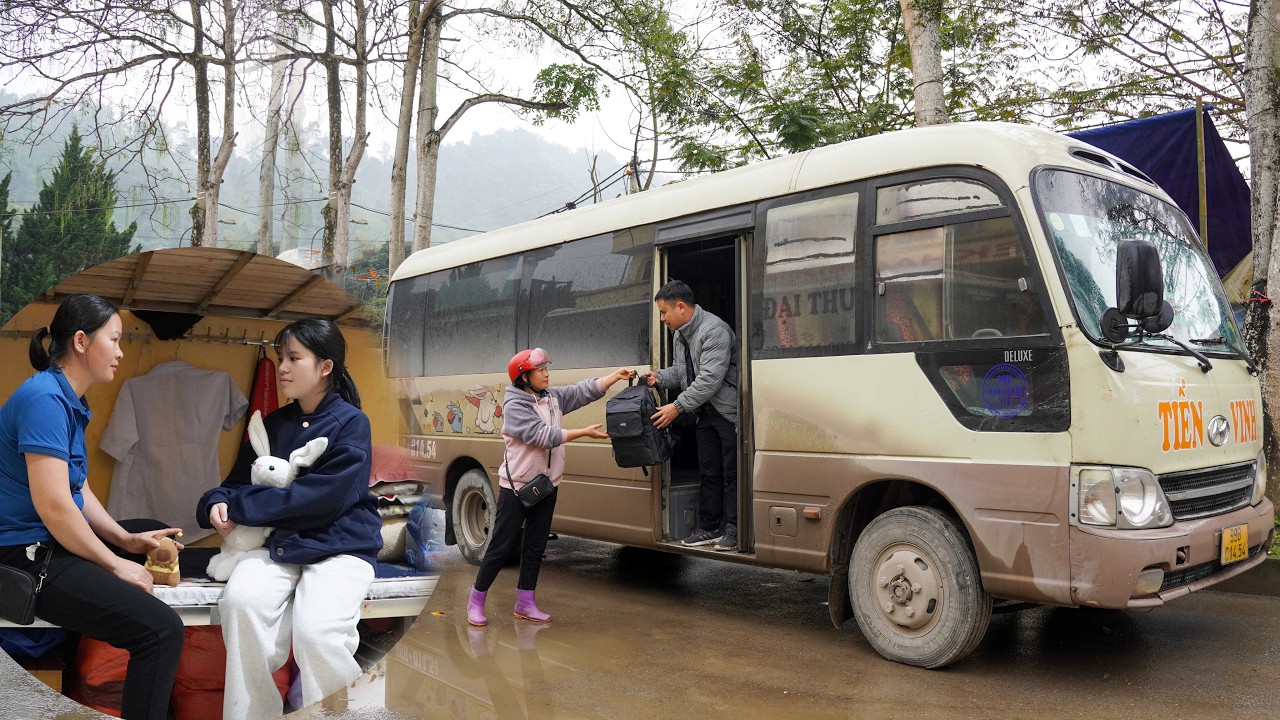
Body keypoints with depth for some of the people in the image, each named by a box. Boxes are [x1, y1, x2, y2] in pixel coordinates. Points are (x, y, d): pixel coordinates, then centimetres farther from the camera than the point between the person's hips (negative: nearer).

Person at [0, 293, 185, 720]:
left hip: (55, 546, 11)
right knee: (162, 629, -23)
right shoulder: (44, 398, -19)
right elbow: (52, 505, -24)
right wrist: (115, 564, -15)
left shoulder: (68, 401, 13)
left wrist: (127, 540, 7)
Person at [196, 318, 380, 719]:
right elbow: (239, 480, 17)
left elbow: (324, 496, -17)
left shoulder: (351, 423, -5)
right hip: (279, 542, 5)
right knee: (241, 601, -27)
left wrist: (240, 508, -14)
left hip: (339, 545, -5)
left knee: (316, 630, -30)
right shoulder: (274, 424, 14)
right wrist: (217, 503, -8)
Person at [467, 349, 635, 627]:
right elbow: (544, 436, -25)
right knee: (501, 547, -1)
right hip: (516, 488, -7)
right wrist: (585, 432, -23)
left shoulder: (554, 397, 4)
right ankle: (476, 602, 14)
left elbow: (585, 391, 1)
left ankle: (525, 604, 24)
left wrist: (617, 374, -9)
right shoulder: (514, 406, -16)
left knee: (535, 547, 13)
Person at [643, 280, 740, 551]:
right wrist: (659, 378, 0)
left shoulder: (714, 330, -21)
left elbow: (710, 379, -26)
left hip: (729, 412, -9)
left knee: (732, 474, -2)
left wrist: (678, 406, -24)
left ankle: (733, 531, 6)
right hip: (705, 414, 9)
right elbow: (681, 371, 21)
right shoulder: (681, 335, 10)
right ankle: (707, 529, 21)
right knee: (709, 473, 13)